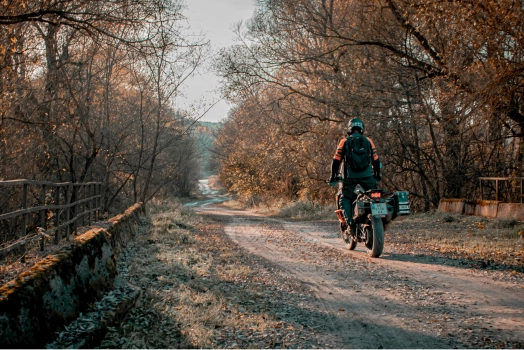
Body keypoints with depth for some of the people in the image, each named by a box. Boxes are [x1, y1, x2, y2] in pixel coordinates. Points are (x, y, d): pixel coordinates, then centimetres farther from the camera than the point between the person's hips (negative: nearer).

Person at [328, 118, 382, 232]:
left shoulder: (344, 141, 6)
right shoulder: (368, 141, 11)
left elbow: (336, 160, 3)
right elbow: (376, 159, 12)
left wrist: (333, 175, 15)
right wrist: (377, 174, 28)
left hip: (350, 176, -1)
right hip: (367, 176, 1)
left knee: (345, 198, 5)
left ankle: (348, 220, -15)